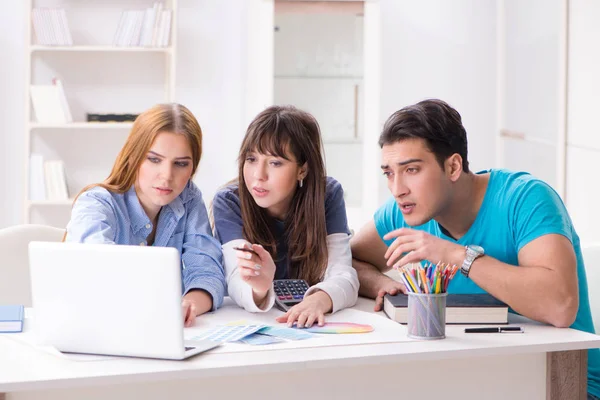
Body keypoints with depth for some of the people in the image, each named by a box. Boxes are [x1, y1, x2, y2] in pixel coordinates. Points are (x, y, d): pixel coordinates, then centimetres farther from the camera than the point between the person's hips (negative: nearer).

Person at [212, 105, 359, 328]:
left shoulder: (328, 195, -7)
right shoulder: (228, 203, -10)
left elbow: (343, 276, -17)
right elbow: (237, 284, -21)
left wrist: (319, 300, -38)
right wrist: (259, 288, -44)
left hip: (309, 328, 0)